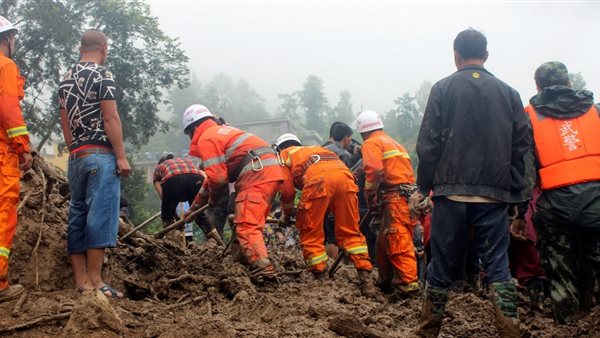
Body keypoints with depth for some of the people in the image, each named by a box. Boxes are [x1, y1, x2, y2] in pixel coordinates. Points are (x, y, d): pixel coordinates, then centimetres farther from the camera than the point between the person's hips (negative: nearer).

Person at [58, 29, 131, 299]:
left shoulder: (66, 79, 16)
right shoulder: (102, 75, -7)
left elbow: (65, 122, 17)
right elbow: (110, 118, -14)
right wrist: (121, 156, -12)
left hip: (76, 157, 8)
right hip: (100, 155, -8)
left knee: (78, 216, 8)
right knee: (101, 216, -7)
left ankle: (81, 281, 10)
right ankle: (94, 281, -8)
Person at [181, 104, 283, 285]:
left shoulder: (205, 138, 1)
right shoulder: (221, 131, 32)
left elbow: (218, 177, -9)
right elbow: (214, 176, 38)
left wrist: (212, 199, 14)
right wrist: (194, 207, 43)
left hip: (257, 173, -10)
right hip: (272, 170, 10)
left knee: (246, 226, -15)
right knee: (252, 225, 17)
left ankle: (263, 272, -28)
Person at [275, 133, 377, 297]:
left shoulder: (285, 155, 29)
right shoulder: (314, 148, 44)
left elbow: (287, 190, 17)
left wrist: (287, 216, 33)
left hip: (319, 179, -5)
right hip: (344, 174, 5)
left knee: (311, 234, 8)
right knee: (350, 232, 11)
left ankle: (321, 279, 6)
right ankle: (365, 278, 1)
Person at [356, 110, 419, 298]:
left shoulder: (371, 143, 1)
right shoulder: (394, 143, 29)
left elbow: (375, 170, -15)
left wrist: (370, 196, -5)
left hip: (395, 198, -9)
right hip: (407, 196, 9)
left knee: (399, 243, -13)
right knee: (385, 241, 16)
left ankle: (408, 284, -18)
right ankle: (387, 281, 22)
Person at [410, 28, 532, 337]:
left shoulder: (443, 89, 0)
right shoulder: (508, 93, 7)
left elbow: (428, 143, -4)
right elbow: (522, 144, 5)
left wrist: (423, 187, 3)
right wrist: (516, 191, 10)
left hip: (452, 191, -1)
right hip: (495, 195, 1)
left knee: (443, 265, 7)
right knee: (497, 265, 6)